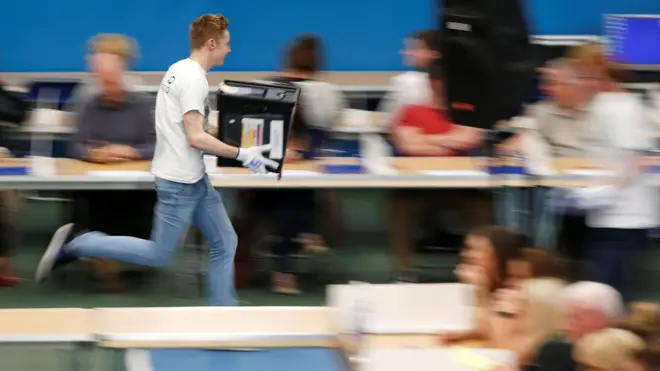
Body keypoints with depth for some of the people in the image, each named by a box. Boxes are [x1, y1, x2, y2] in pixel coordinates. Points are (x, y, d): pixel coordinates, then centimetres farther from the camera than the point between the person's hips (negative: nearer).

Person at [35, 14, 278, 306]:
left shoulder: (179, 69, 11)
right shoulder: (193, 78, -20)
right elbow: (195, 138, -25)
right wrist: (243, 155, -21)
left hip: (194, 179, 10)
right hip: (179, 182, -10)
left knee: (225, 243, 10)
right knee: (159, 255, -1)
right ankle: (74, 245, 4)